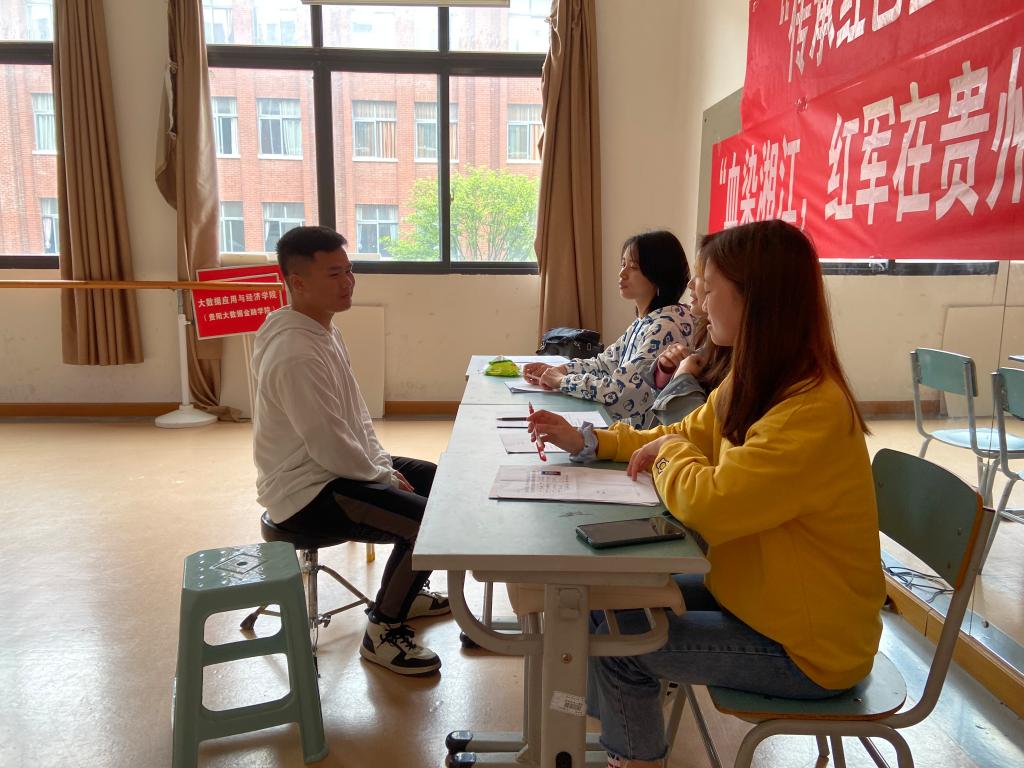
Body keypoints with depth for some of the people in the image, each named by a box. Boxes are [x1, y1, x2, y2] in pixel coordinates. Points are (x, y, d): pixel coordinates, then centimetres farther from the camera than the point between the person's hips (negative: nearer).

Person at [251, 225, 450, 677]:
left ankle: (405, 589, 32)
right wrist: (386, 478, -12)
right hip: (307, 493, -10)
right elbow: (331, 448, -26)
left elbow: (357, 416, 13)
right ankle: (383, 631, 0)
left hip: (339, 467, 11)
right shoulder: (295, 355, -27)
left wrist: (385, 465, 3)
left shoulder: (324, 331, 6)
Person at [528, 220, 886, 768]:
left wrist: (671, 451, -16)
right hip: (756, 595, 8)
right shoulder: (754, 383, 0)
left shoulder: (814, 412, -30)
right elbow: (685, 437, 14)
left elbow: (709, 504, -37)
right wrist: (588, 442, 4)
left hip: (806, 647, -8)